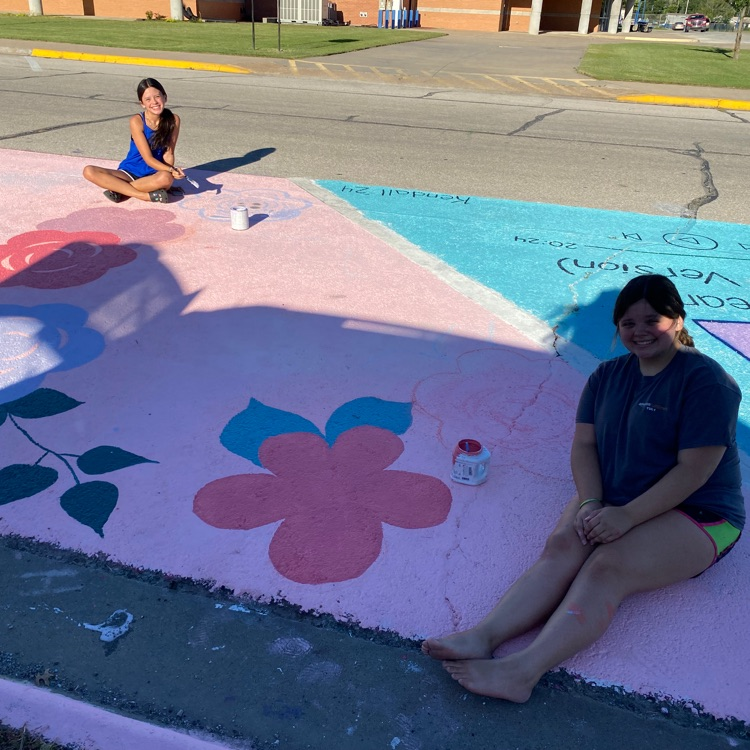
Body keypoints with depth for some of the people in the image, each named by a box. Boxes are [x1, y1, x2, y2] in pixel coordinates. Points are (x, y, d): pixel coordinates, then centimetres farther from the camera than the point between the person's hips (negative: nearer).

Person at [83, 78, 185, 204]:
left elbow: (168, 154, -2)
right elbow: (148, 159, -15)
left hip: (154, 175, -1)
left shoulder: (173, 120, -5)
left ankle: (121, 190, -19)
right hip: (129, 173, 1)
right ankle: (146, 195, -31)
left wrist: (171, 171, -22)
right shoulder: (137, 121, -10)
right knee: (89, 171, -23)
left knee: (166, 178, -38)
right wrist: (171, 169, -31)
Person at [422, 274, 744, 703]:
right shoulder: (609, 375, 8)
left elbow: (695, 470, -18)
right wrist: (590, 503, -15)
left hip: (694, 513, -5)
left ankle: (523, 672, -45)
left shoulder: (706, 381, -12)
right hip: (613, 499, 6)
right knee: (563, 546, -24)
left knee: (608, 567, -30)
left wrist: (628, 516, -23)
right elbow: (584, 444, 2)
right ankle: (484, 637, -39)